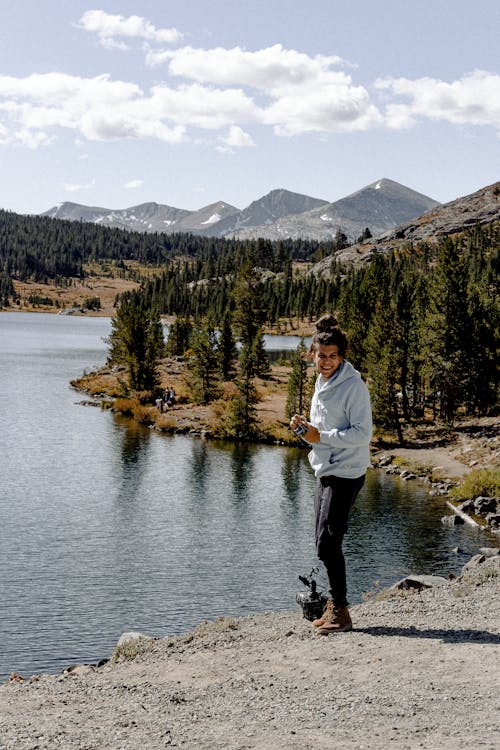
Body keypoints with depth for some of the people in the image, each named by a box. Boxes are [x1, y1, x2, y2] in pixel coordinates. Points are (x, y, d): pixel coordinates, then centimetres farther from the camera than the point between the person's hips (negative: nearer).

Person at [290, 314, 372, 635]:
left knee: (328, 544, -11)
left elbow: (362, 434, -19)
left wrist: (321, 436, -20)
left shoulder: (353, 386, -14)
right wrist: (305, 427, 2)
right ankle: (334, 605, 24)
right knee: (326, 544, 13)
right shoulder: (323, 383, 13)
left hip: (346, 474, -9)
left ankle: (341, 611, -2)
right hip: (326, 472, 9)